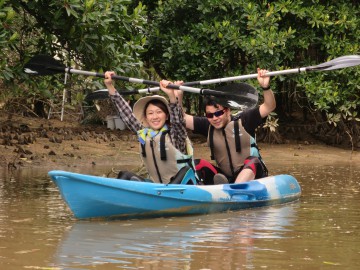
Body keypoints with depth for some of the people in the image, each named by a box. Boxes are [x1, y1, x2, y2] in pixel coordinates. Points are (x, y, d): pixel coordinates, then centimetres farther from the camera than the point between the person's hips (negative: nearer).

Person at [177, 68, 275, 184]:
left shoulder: (243, 121, -6)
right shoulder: (207, 126, 5)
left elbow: (269, 107, -14)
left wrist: (265, 87, -30)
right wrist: (178, 95, -11)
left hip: (251, 174, -4)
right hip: (225, 176, 4)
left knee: (252, 162, -35)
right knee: (197, 164, -14)